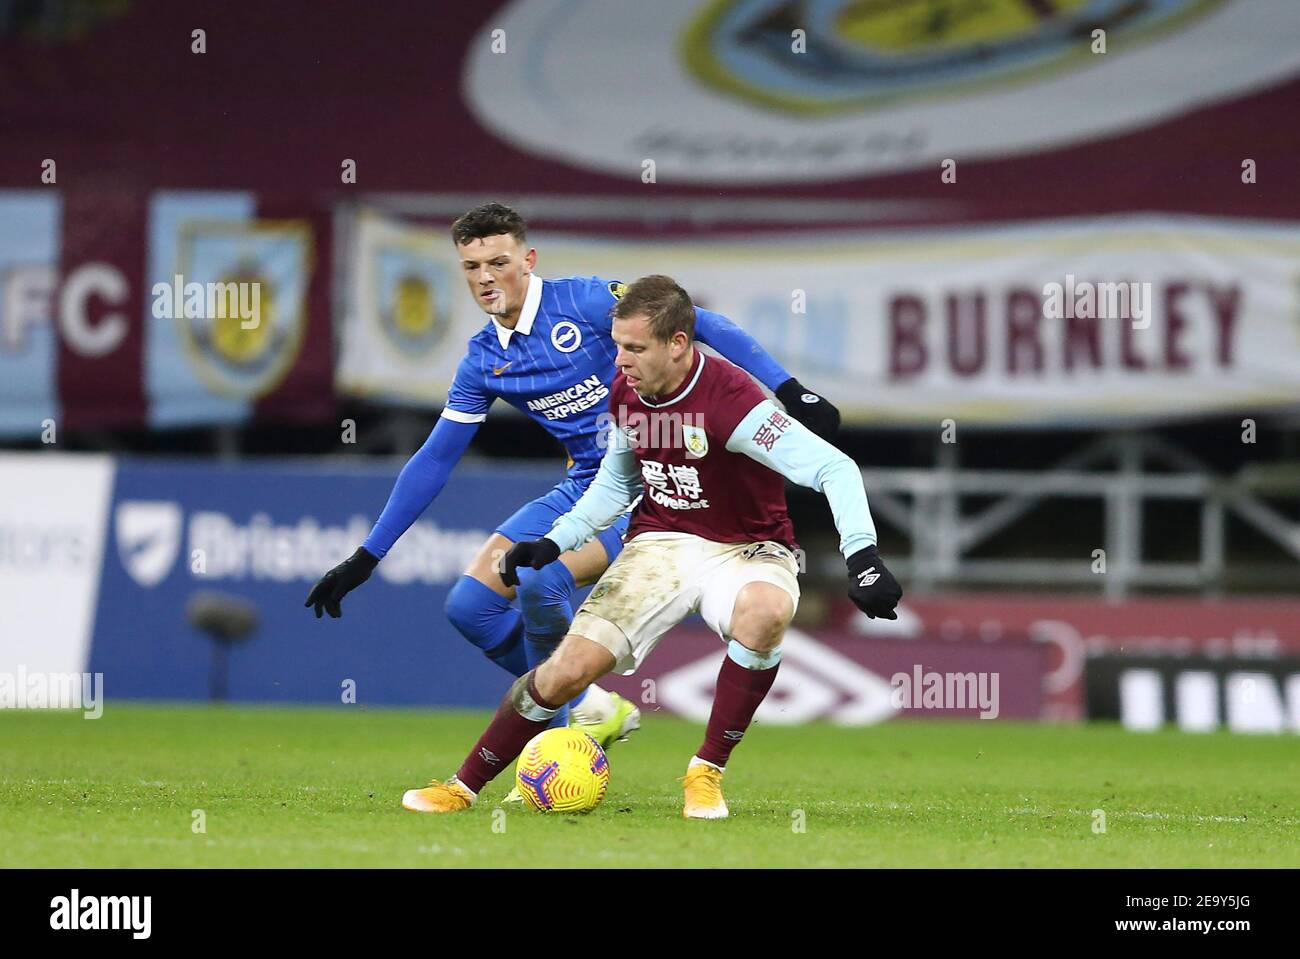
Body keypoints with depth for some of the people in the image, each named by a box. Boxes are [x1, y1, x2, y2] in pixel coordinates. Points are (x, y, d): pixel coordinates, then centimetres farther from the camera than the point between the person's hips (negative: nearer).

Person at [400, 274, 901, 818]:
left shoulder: (728, 400, -26)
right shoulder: (626, 390, -4)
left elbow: (835, 469, -30)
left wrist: (861, 556, -41)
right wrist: (555, 542, 7)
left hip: (744, 550, -4)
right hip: (659, 544, 4)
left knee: (767, 609, -41)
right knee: (571, 667, -14)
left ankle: (707, 773, -23)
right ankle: (463, 787, 5)